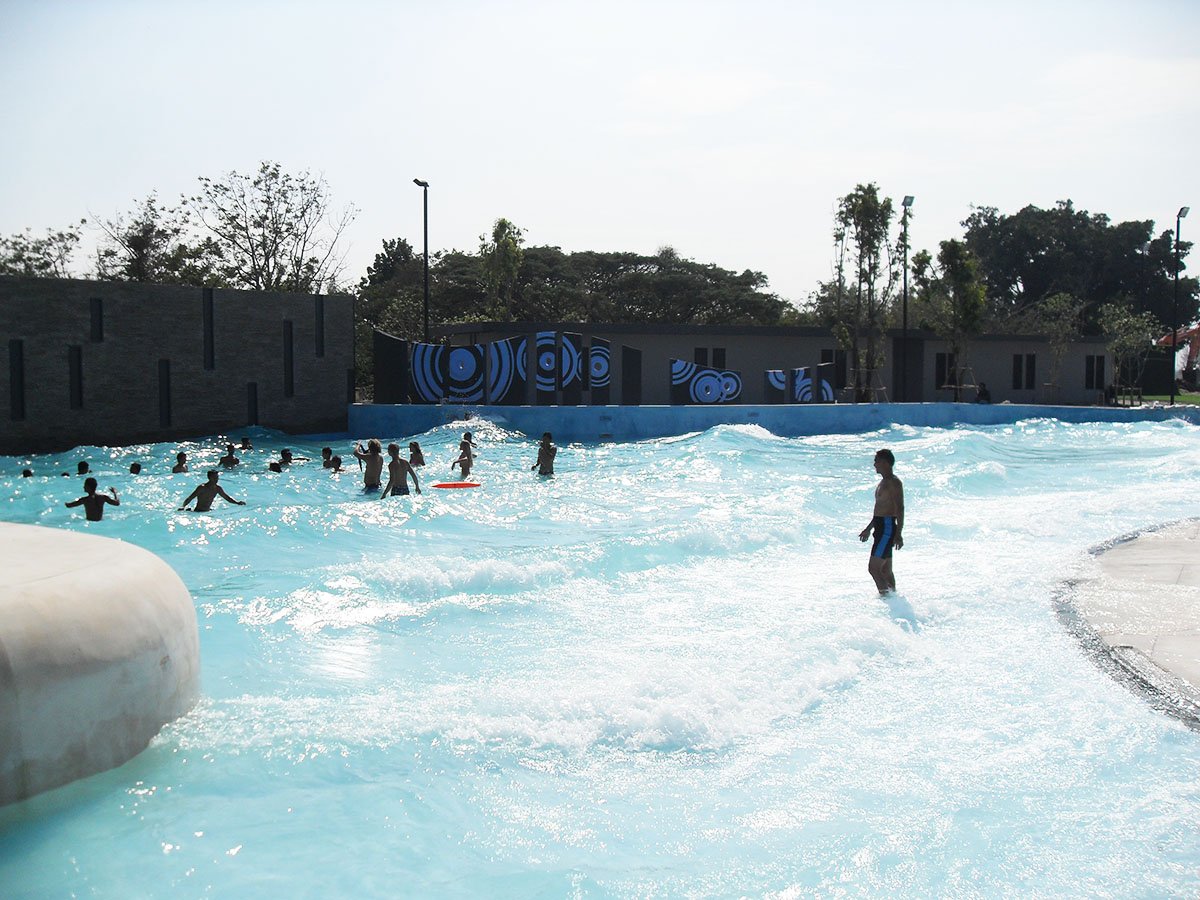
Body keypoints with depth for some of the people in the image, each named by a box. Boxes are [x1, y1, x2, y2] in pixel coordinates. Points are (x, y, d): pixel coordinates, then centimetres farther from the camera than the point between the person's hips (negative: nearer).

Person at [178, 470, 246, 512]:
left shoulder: (217, 488, 2)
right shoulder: (202, 488, -18)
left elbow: (227, 497, 14)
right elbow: (189, 498, -20)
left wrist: (237, 503, 1)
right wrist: (183, 507, -36)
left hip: (208, 511, 7)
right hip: (198, 512, -7)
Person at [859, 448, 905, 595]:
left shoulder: (894, 483, -13)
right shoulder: (883, 482, 18)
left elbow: (900, 509, -19)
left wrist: (898, 534, -26)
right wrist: (868, 529, 30)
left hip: (888, 528, -10)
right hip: (881, 528, 10)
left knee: (873, 567, -14)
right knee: (885, 569, 13)